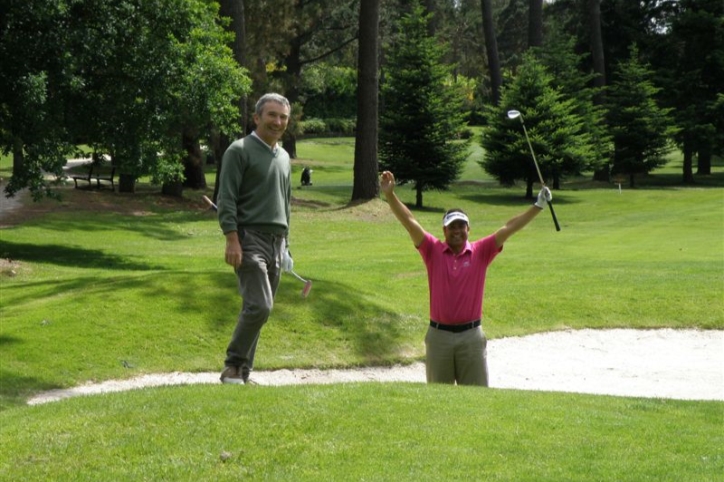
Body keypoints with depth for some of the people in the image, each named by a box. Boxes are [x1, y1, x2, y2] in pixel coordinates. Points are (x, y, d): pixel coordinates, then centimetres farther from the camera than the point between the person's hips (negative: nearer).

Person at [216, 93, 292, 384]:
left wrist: (285, 243, 21)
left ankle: (242, 373, 12)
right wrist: (232, 240, -18)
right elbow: (226, 199, -10)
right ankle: (233, 366, -5)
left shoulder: (284, 157, 19)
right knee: (259, 306, -17)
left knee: (258, 309, 6)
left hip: (276, 242, 7)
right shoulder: (240, 151, -4)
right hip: (250, 238, -7)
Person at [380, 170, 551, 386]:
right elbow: (409, 222, -7)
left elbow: (509, 228, -4)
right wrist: (389, 194, -17)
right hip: (439, 336, 0)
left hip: (471, 336, 0)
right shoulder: (433, 251, 1)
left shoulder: (481, 252, 2)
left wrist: (538, 206, -10)